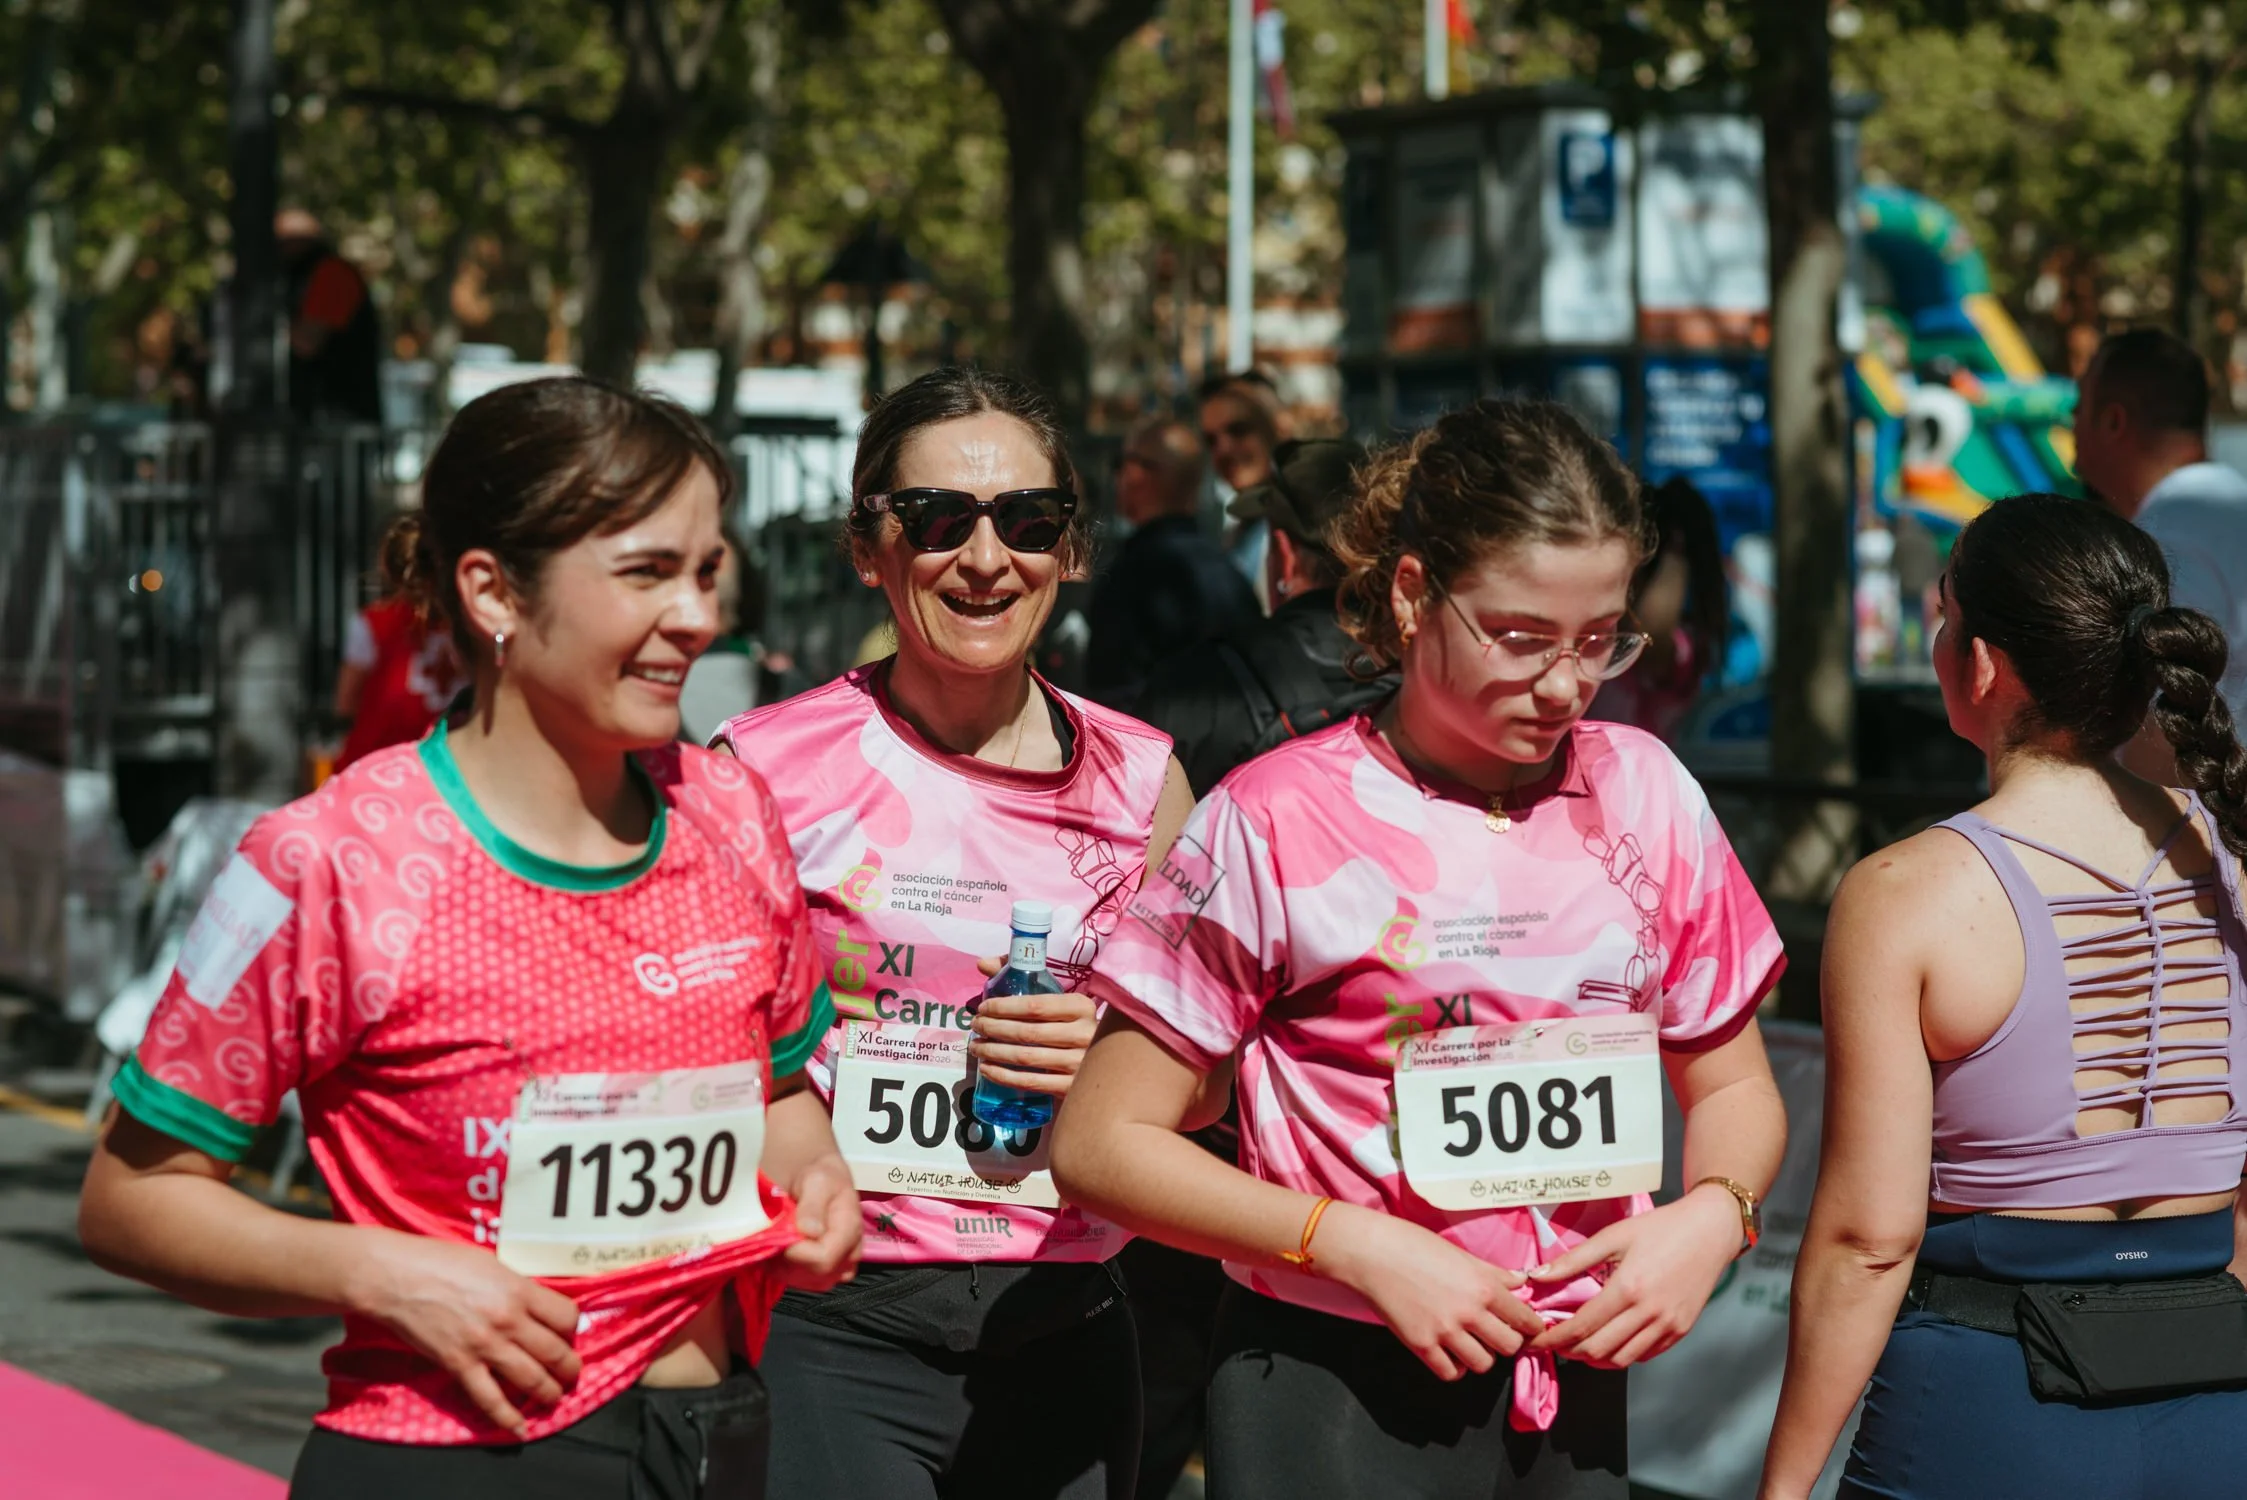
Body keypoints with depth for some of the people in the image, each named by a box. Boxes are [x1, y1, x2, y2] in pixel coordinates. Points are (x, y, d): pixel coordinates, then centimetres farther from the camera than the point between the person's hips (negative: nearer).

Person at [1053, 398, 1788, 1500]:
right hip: (1334, 1399, -4)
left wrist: (1711, 1219, -6)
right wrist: (1358, 1246, -16)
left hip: (1574, 1395, 4)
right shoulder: (1277, 821, -8)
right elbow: (1103, 1143, -7)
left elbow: (1731, 1087, 16)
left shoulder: (1642, 793, 4)